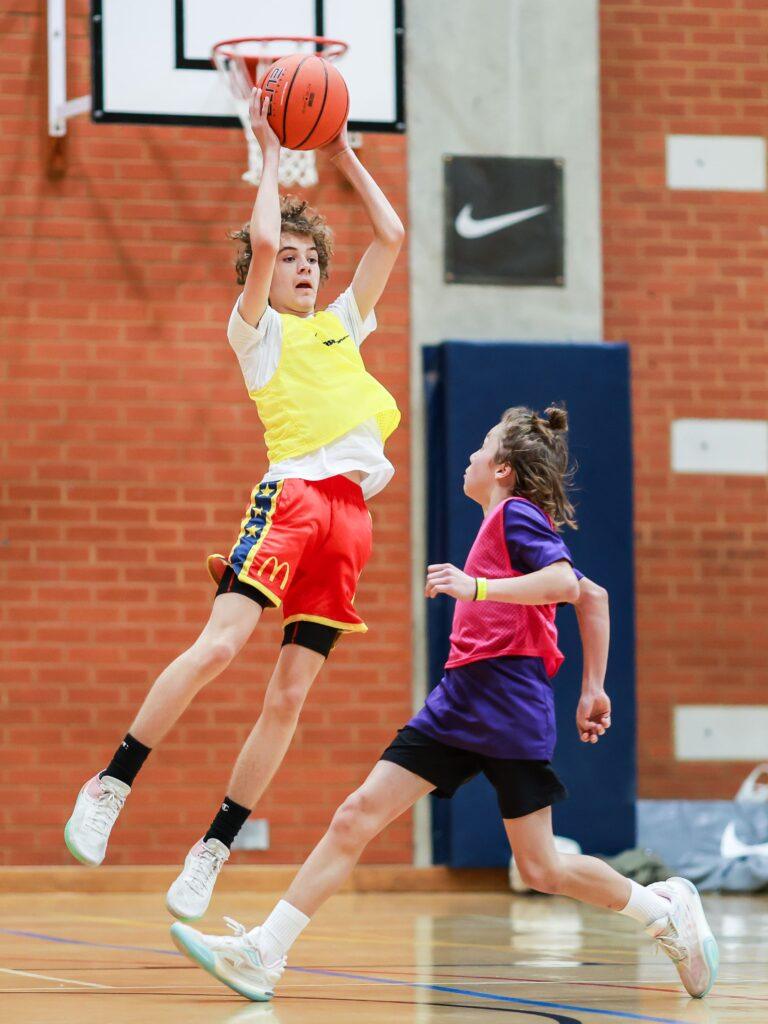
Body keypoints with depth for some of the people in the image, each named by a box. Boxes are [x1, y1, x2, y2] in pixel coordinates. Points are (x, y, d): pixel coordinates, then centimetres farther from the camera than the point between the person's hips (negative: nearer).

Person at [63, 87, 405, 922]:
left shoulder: (343, 323, 27)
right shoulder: (256, 330, 10)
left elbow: (390, 236, 27)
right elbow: (262, 239, -5)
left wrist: (343, 156, 26)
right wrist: (272, 155, 6)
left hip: (349, 515, 5)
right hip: (292, 494, -5)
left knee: (289, 695, -2)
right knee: (217, 645, -22)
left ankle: (212, 851, 2)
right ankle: (109, 789, -13)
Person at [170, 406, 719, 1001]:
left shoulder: (516, 514, -4)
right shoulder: (504, 524, 22)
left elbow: (567, 582, -22)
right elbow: (594, 596, 26)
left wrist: (476, 587, -27)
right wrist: (593, 687, 26)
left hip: (508, 703, -9)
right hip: (459, 699, 9)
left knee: (542, 869, -4)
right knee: (358, 816, -4)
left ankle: (663, 908, 18)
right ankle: (263, 955, -10)